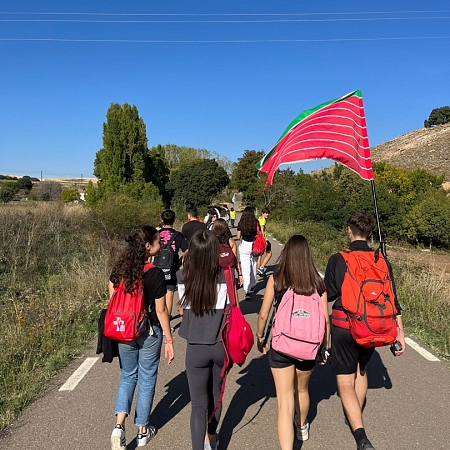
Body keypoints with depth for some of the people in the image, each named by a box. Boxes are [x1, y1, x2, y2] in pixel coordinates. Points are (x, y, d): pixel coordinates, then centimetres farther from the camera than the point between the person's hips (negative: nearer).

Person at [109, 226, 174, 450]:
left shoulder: (119, 269, -5)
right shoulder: (155, 274, -19)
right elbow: (161, 310, -14)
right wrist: (169, 339, -3)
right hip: (149, 332, -3)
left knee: (127, 376, 22)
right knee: (146, 379, 15)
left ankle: (119, 426, 8)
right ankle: (142, 431, 29)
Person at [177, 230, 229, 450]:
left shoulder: (183, 276, -12)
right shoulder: (225, 276, -14)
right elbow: (232, 310, -4)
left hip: (196, 348, -2)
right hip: (221, 345, 2)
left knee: (199, 404, 10)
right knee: (215, 395, 26)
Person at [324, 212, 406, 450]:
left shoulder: (337, 259, -11)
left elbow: (328, 295, -5)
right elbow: (392, 300, 1)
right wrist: (400, 333, 8)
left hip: (344, 327, -4)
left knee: (345, 383, 6)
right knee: (360, 368, 30)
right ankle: (356, 415, 43)